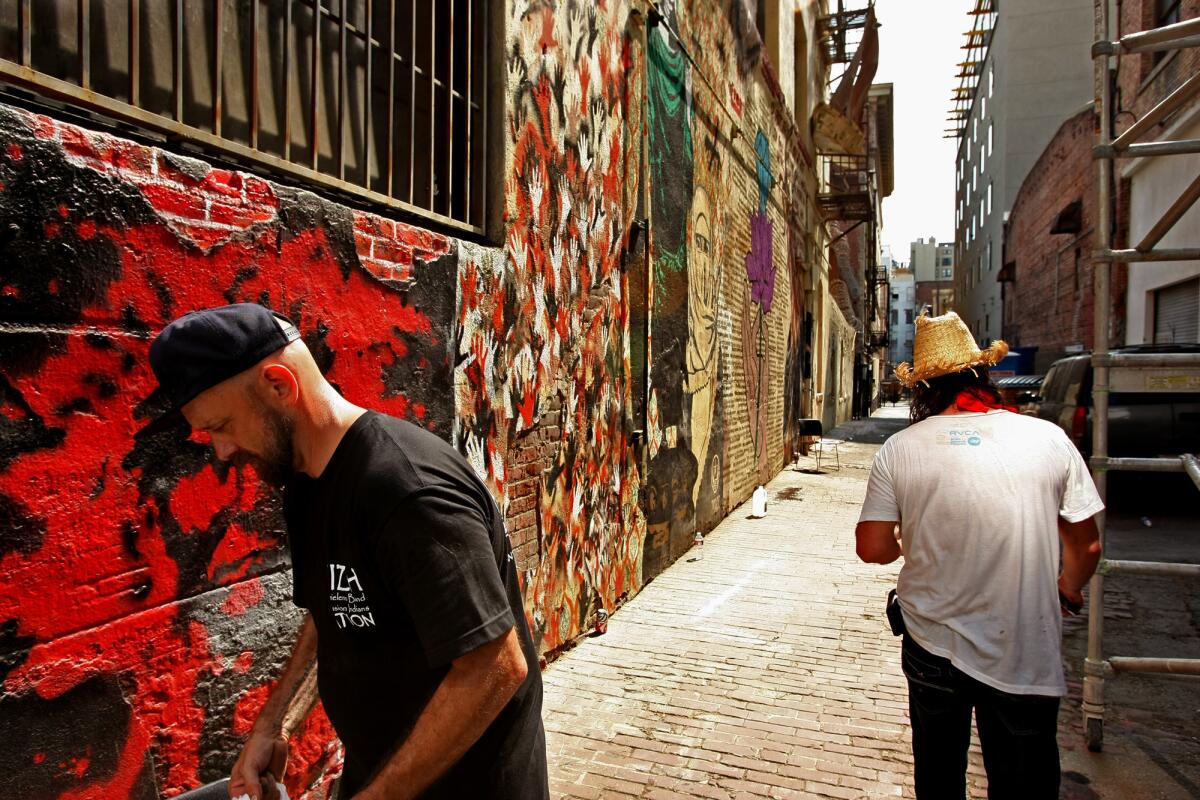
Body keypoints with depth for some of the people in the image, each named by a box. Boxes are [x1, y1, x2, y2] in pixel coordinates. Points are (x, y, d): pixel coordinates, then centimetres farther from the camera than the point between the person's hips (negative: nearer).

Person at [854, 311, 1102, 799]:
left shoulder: (899, 449, -9)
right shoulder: (1049, 438, -6)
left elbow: (872, 548, -8)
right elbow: (1086, 546, 1)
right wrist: (1069, 589, 22)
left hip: (933, 648, 0)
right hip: (1026, 656, 1)